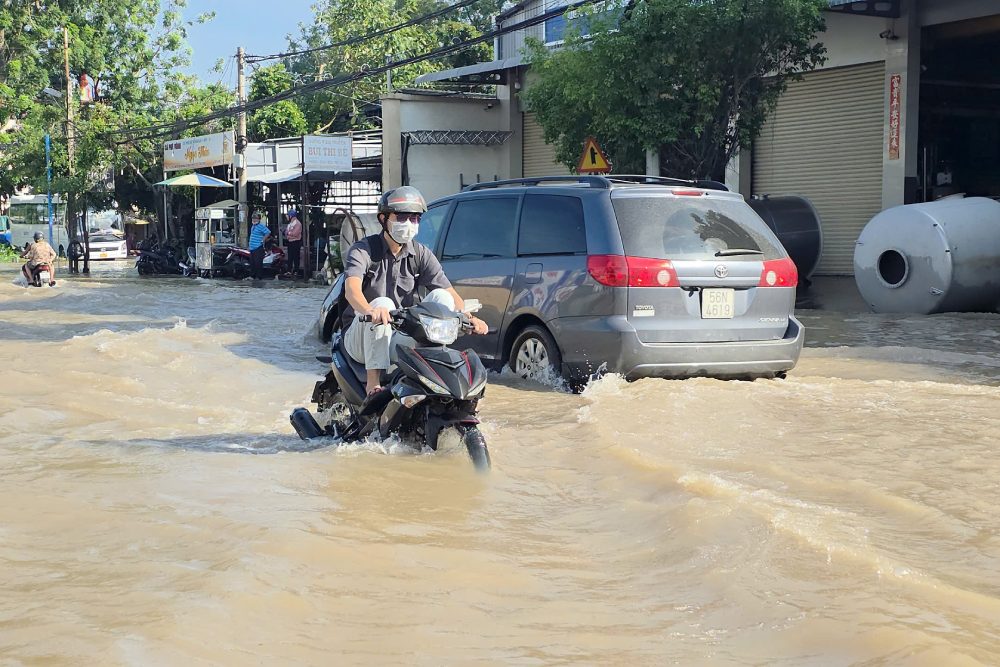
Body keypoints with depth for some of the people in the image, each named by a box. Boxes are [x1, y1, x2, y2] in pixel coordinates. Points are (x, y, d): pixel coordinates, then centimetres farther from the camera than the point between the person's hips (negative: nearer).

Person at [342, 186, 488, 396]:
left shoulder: (420, 254, 4)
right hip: (363, 339, -3)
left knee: (441, 297, -15)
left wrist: (469, 317, -28)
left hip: (403, 338, 3)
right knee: (383, 304, -34)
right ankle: (373, 383, -35)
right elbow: (352, 288, -28)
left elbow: (450, 292, -6)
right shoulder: (363, 250, -8)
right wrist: (369, 311, -52)